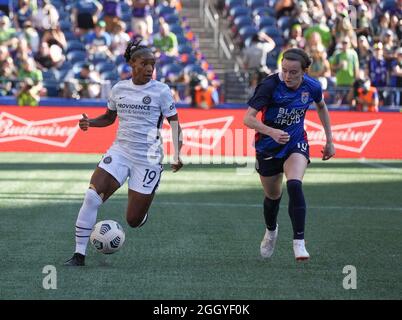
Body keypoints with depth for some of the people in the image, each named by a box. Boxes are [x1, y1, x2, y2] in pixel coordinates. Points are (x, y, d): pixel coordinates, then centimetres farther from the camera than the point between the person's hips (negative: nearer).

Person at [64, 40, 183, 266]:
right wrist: (90, 122, 0)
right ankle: (80, 254, -11)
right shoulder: (119, 89, 5)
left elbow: (175, 124, 0)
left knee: (134, 221, 0)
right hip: (120, 151, 3)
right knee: (92, 197, -20)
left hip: (148, 158, -3)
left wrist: (177, 154, -13)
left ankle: (143, 207, 40)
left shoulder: (161, 91, -6)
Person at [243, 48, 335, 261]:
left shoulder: (312, 87, -12)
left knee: (294, 186, -26)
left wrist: (329, 140, 14)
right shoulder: (270, 85, -24)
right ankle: (271, 231, 48)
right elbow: (248, 118, -27)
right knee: (273, 196, 15)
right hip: (268, 147, -1)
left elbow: (321, 107, 12)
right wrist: (271, 132, -45)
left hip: (296, 144, 1)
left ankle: (299, 242, -23)